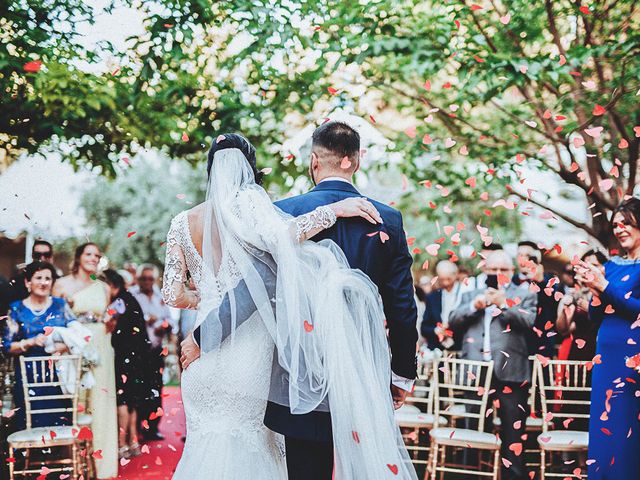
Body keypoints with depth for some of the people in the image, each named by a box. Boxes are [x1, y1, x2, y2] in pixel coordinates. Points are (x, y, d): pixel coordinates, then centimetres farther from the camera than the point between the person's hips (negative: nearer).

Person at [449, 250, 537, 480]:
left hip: (509, 372, -3)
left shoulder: (524, 294, 12)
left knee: (513, 433, -6)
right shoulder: (471, 295, 22)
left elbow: (530, 322, -5)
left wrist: (503, 304, -15)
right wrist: (474, 306, -5)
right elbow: (453, 322, 10)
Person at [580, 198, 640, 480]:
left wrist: (605, 287, -16)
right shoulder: (611, 266, 15)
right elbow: (595, 316, 13)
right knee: (603, 427, 7)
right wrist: (594, 289, -6)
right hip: (606, 353, 6)